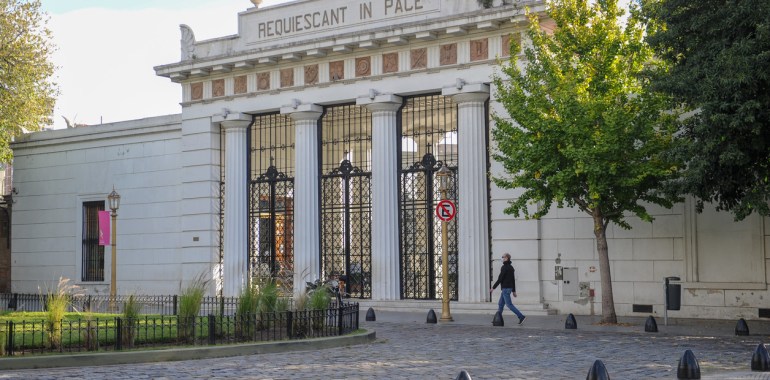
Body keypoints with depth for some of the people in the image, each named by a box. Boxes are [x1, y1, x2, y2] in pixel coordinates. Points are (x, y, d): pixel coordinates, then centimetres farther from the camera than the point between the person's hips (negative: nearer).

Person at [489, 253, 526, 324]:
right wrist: (514, 291, 20)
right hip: (509, 288, 10)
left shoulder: (504, 267, -14)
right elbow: (513, 280, 17)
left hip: (505, 288, -10)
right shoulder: (511, 267, 15)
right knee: (500, 304, 12)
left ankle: (521, 316, -14)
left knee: (509, 304, -9)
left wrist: (493, 287, -12)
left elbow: (500, 278, -17)